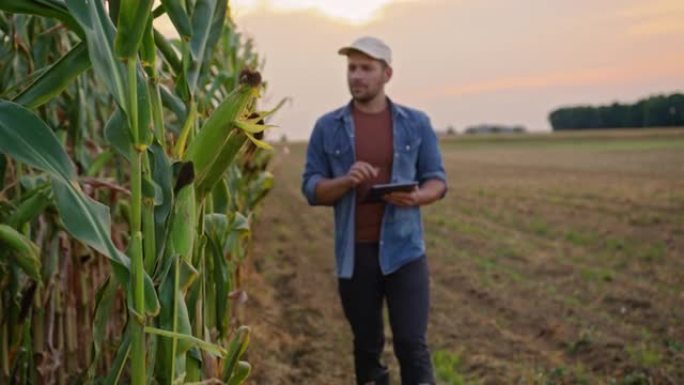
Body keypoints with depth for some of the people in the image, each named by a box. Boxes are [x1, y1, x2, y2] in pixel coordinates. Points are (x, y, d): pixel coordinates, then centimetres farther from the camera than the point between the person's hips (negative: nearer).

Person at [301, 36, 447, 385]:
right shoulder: (327, 127, 3)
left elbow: (437, 179, 6)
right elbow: (311, 188, 1)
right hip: (354, 252, 1)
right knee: (366, 346, 12)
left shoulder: (416, 123, 4)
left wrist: (418, 196, -17)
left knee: (412, 345, -4)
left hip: (404, 250, -1)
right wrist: (345, 181, -19)